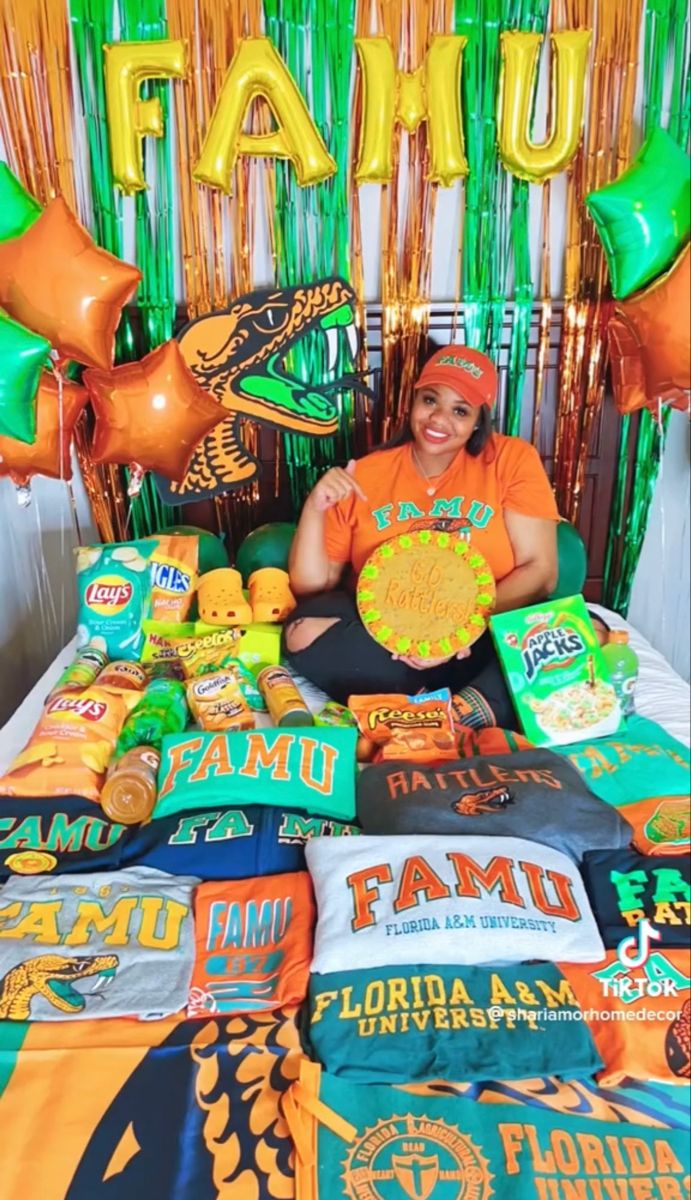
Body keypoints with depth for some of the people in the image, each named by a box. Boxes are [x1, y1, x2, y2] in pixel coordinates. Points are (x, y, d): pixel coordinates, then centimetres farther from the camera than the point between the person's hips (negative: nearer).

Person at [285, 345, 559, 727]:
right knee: (305, 632, -28)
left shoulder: (512, 460, 0)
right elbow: (311, 586, 2)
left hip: (485, 640, -1)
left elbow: (540, 572, -5)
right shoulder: (365, 475, 3)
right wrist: (315, 508, -14)